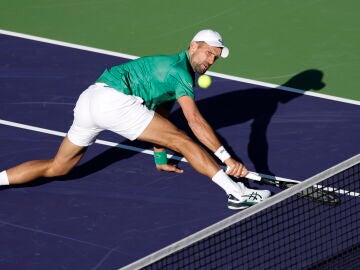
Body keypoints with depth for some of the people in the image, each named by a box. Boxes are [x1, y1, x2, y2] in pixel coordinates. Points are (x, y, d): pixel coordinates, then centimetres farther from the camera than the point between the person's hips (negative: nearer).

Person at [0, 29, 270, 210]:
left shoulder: (169, 70, 27)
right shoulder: (181, 71, -3)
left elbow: (158, 119, 37)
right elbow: (195, 121, -14)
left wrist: (160, 159, 44)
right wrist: (227, 158, -16)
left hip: (88, 100, 9)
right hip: (114, 100, -9)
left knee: (56, 168, 17)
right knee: (183, 140, -9)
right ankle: (237, 193, -15)